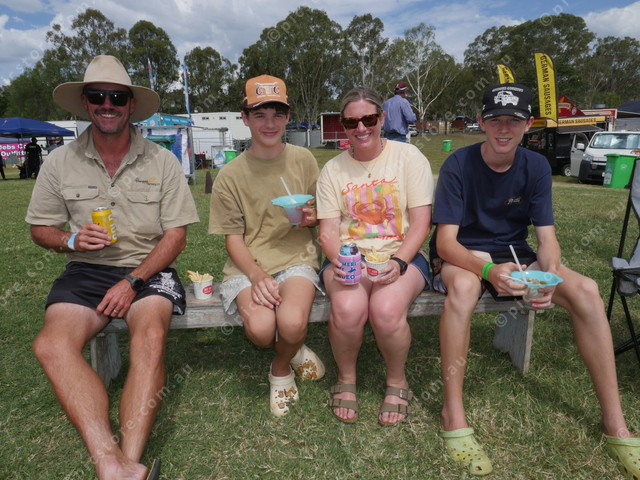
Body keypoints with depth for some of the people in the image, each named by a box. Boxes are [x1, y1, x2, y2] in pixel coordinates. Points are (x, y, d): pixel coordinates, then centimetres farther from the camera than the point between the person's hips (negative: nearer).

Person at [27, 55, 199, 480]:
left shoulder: (162, 161, 1)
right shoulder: (60, 163, 7)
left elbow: (176, 236, -1)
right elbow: (40, 229, 14)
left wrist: (132, 282, -13)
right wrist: (71, 241, -9)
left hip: (148, 269, -2)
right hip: (86, 270, 2)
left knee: (151, 337, -33)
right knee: (51, 344, -27)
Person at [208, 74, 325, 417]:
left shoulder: (303, 161, 6)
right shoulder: (230, 176, 1)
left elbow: (321, 216, 16)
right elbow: (233, 239, 1)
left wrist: (311, 218, -9)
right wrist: (257, 276, -17)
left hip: (296, 259, 1)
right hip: (248, 265, 0)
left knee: (292, 323, -29)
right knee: (260, 328, -29)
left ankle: (281, 370, 9)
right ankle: (294, 351, 12)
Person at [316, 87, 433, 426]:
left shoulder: (408, 157, 4)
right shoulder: (332, 169, 10)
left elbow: (421, 223, -3)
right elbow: (328, 231, 4)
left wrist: (399, 263, -19)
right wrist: (340, 260, -18)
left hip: (401, 254, -1)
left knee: (387, 309, -32)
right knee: (347, 308, -31)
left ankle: (397, 381, 0)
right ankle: (346, 379, 1)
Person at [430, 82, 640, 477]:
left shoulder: (536, 167, -2)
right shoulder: (459, 165, -14)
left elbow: (547, 237, -6)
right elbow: (445, 241, -21)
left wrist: (549, 273, -29)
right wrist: (487, 270, -40)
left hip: (513, 255, 4)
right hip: (461, 256, -4)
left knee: (586, 290, -19)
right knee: (463, 285, -39)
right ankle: (454, 416, -29)